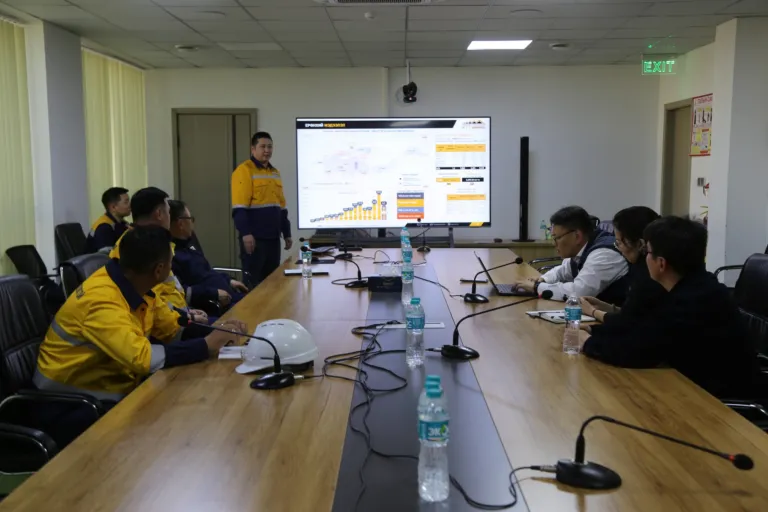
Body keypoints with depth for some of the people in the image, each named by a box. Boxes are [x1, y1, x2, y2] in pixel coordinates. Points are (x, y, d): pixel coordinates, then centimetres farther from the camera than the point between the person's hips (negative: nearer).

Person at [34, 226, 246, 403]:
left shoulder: (136, 285, -3)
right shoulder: (102, 301, -28)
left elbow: (173, 327, 8)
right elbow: (142, 358, -38)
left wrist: (217, 330, -10)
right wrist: (206, 346, -30)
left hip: (113, 386, 8)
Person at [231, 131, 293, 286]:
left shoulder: (275, 173, 17)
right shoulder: (244, 170, -7)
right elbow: (239, 208, -15)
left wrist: (287, 233, 17)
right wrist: (246, 233, -22)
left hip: (273, 238, 7)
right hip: (254, 238, -7)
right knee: (254, 282, -1)